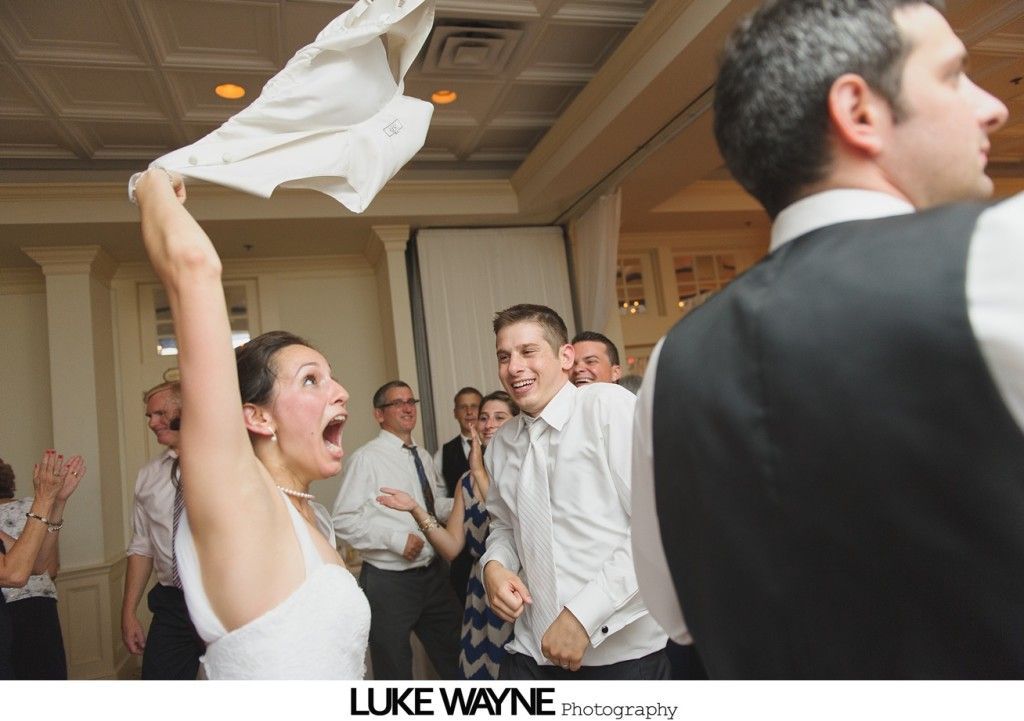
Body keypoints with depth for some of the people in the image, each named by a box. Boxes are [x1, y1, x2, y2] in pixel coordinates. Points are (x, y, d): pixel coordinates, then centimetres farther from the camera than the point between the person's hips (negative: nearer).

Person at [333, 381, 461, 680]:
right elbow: (344, 520, -18)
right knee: (394, 669, 12)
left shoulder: (423, 457, 9)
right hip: (389, 582, -6)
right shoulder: (366, 459, -13)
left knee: (454, 657, 21)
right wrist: (396, 539, -23)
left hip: (433, 574, 6)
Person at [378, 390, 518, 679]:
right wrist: (416, 509, -10)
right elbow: (452, 548, 2)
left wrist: (480, 473, -21)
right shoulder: (468, 480, 9)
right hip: (482, 593, 5)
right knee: (485, 670, 12)